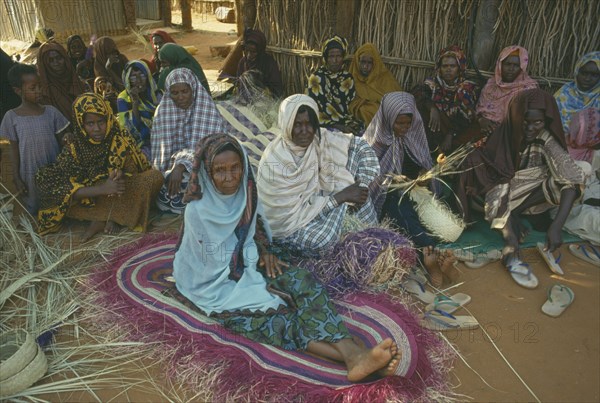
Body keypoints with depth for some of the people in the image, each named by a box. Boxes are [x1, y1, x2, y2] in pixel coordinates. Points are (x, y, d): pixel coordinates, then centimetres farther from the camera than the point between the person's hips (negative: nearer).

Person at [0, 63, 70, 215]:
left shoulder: (51, 111, -3)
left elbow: (62, 142, 2)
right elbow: (14, 149, 0)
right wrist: (16, 178, -2)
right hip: (30, 175, -1)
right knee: (34, 211, 11)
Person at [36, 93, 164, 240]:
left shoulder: (121, 139, -7)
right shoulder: (74, 148, -10)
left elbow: (133, 172, -4)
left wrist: (122, 175, -30)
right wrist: (102, 189, -34)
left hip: (122, 196, 1)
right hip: (90, 199, -1)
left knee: (155, 176, -25)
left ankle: (101, 219, -18)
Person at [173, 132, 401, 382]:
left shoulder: (243, 192, -2)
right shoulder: (199, 211, -19)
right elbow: (219, 267, -13)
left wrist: (263, 252, -5)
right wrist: (261, 285, -13)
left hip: (247, 268, 5)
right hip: (218, 286, -5)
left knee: (301, 281, -23)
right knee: (274, 311, -28)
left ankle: (354, 353, -37)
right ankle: (350, 356, -34)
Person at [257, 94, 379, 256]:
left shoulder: (318, 138, -13)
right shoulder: (273, 162, -27)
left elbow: (360, 145, -7)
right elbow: (294, 211, -26)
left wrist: (361, 187, -21)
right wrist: (342, 196, -25)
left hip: (316, 199, 6)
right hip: (289, 222, -5)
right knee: (321, 240, -40)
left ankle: (371, 229, -3)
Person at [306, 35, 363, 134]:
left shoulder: (348, 78, 10)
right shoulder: (316, 78, -3)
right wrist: (338, 126, -18)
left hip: (345, 120, 4)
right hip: (324, 122, -4)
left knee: (360, 128, -22)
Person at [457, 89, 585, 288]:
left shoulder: (547, 141, -21)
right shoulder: (503, 135, -17)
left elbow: (571, 181, -31)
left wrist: (556, 226, -42)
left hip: (530, 192, 1)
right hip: (503, 190, 0)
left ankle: (515, 213, -13)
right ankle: (511, 254, -40)